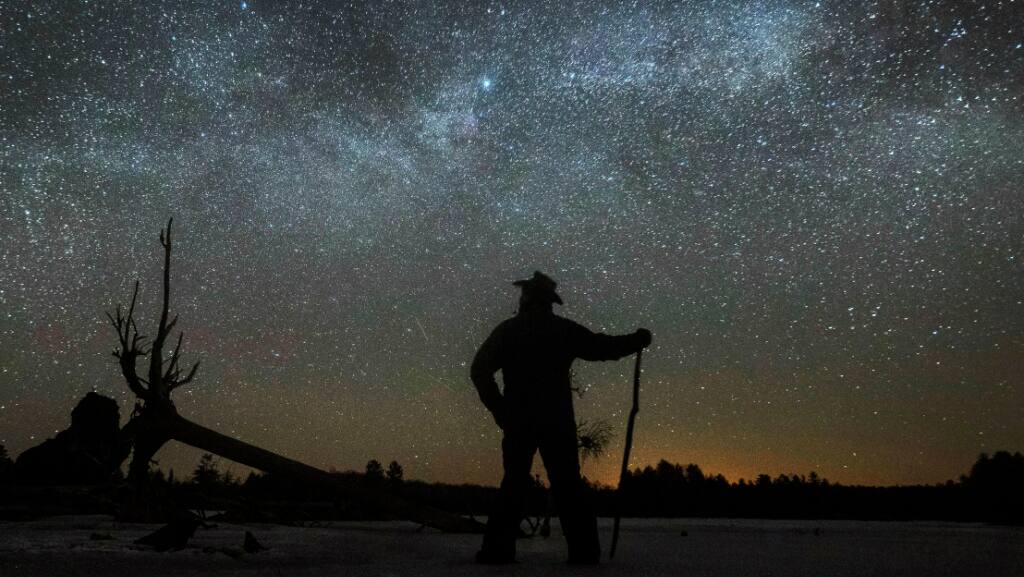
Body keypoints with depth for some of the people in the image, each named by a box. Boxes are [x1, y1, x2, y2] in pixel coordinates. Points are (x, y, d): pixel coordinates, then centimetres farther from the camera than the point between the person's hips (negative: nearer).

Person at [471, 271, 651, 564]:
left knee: (514, 483, 6)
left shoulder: (508, 330, 4)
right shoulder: (564, 330, 4)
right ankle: (584, 549, 1)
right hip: (557, 419, 0)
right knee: (568, 485, 5)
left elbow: (480, 370, 0)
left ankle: (498, 548, -1)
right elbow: (604, 347, 9)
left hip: (518, 419, 0)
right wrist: (637, 340, 25)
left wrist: (499, 408, 5)